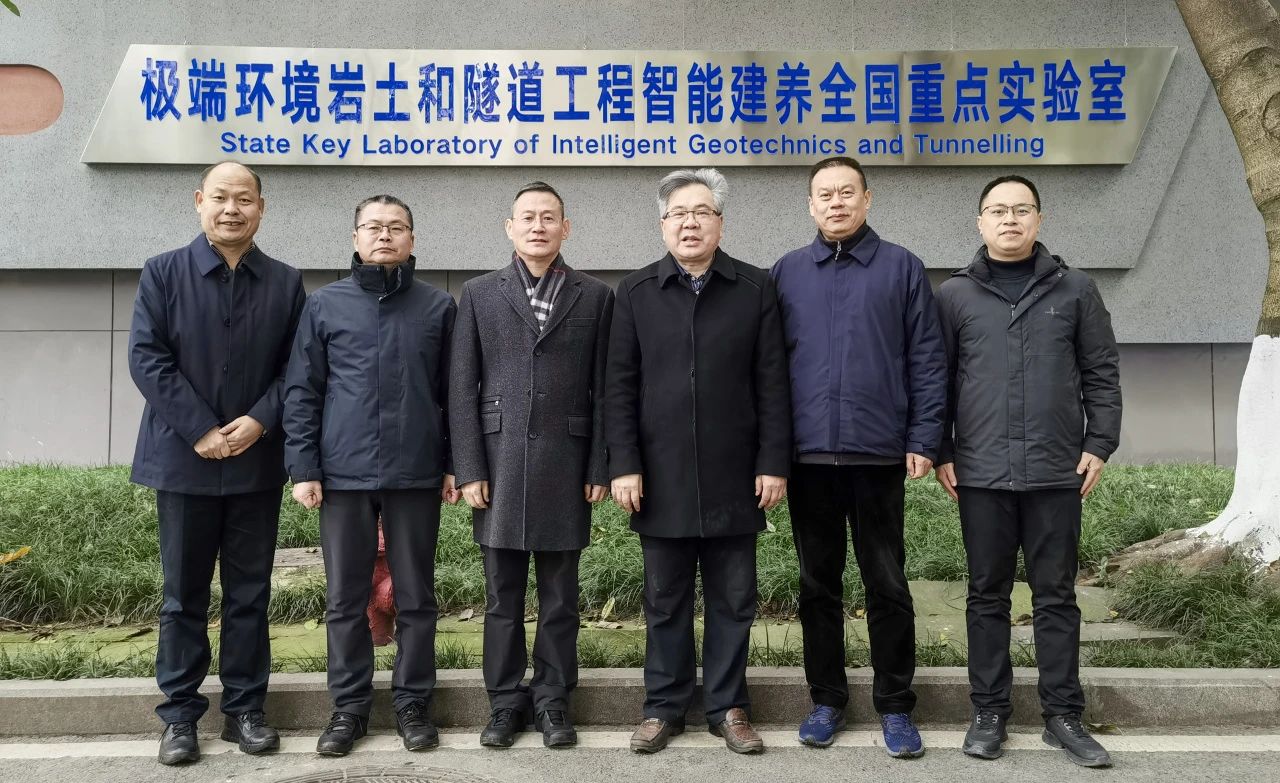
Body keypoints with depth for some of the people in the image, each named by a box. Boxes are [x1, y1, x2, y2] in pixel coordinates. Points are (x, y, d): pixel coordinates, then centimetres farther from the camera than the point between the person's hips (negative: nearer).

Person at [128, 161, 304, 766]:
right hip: (184, 459, -1)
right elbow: (146, 358, -5)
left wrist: (260, 420, -12)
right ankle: (179, 714, 17)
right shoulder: (163, 273, 2)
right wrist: (200, 431, -12)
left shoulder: (285, 282, 7)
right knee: (184, 595, 7)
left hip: (258, 462, 2)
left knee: (250, 594, 8)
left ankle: (244, 709, 18)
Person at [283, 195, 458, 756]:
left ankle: (413, 704, 20)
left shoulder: (438, 306, 5)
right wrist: (303, 468, -2)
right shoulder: (325, 305, 5)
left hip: (417, 475, 0)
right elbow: (302, 392, 5)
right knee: (345, 599, 8)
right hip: (344, 474, 1)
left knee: (415, 598, 8)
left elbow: (453, 391, 6)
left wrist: (455, 465, 3)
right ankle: (349, 707, 21)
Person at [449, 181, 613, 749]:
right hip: (499, 465, 1)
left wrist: (599, 469, -2)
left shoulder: (595, 297, 6)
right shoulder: (480, 294, 7)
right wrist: (469, 470, -4)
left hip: (565, 467, 0)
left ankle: (552, 701, 20)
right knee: (502, 595, 8)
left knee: (559, 595, 8)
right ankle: (505, 701, 21)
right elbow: (462, 389, 3)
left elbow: (602, 390, 4)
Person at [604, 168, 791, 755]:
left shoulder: (755, 289, 4)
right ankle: (663, 706, 23)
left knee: (732, 600, 9)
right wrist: (624, 464, -6)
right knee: (665, 601, 10)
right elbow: (620, 385, 2)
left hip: (733, 476, 0)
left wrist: (774, 463, -4)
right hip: (662, 477, 0)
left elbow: (772, 384, 1)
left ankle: (728, 707, 23)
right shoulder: (635, 291, 5)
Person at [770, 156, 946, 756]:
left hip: (880, 454, -2)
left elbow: (927, 360, 2)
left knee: (887, 584, 5)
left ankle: (895, 706, 18)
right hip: (808, 455, 2)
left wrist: (923, 440, -6)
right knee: (818, 584, 10)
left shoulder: (902, 267, 4)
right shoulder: (786, 273, 9)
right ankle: (826, 700, 23)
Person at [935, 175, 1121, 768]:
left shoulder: (1075, 290, 8)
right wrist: (941, 452, 1)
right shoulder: (954, 295, 6)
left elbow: (1102, 374, 7)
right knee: (987, 596, 7)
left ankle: (1063, 715, 17)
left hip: (1057, 473, 0)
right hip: (981, 473, 0)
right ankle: (989, 712, 17)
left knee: (1056, 596, 7)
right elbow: (937, 380, 6)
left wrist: (1099, 445, -1)